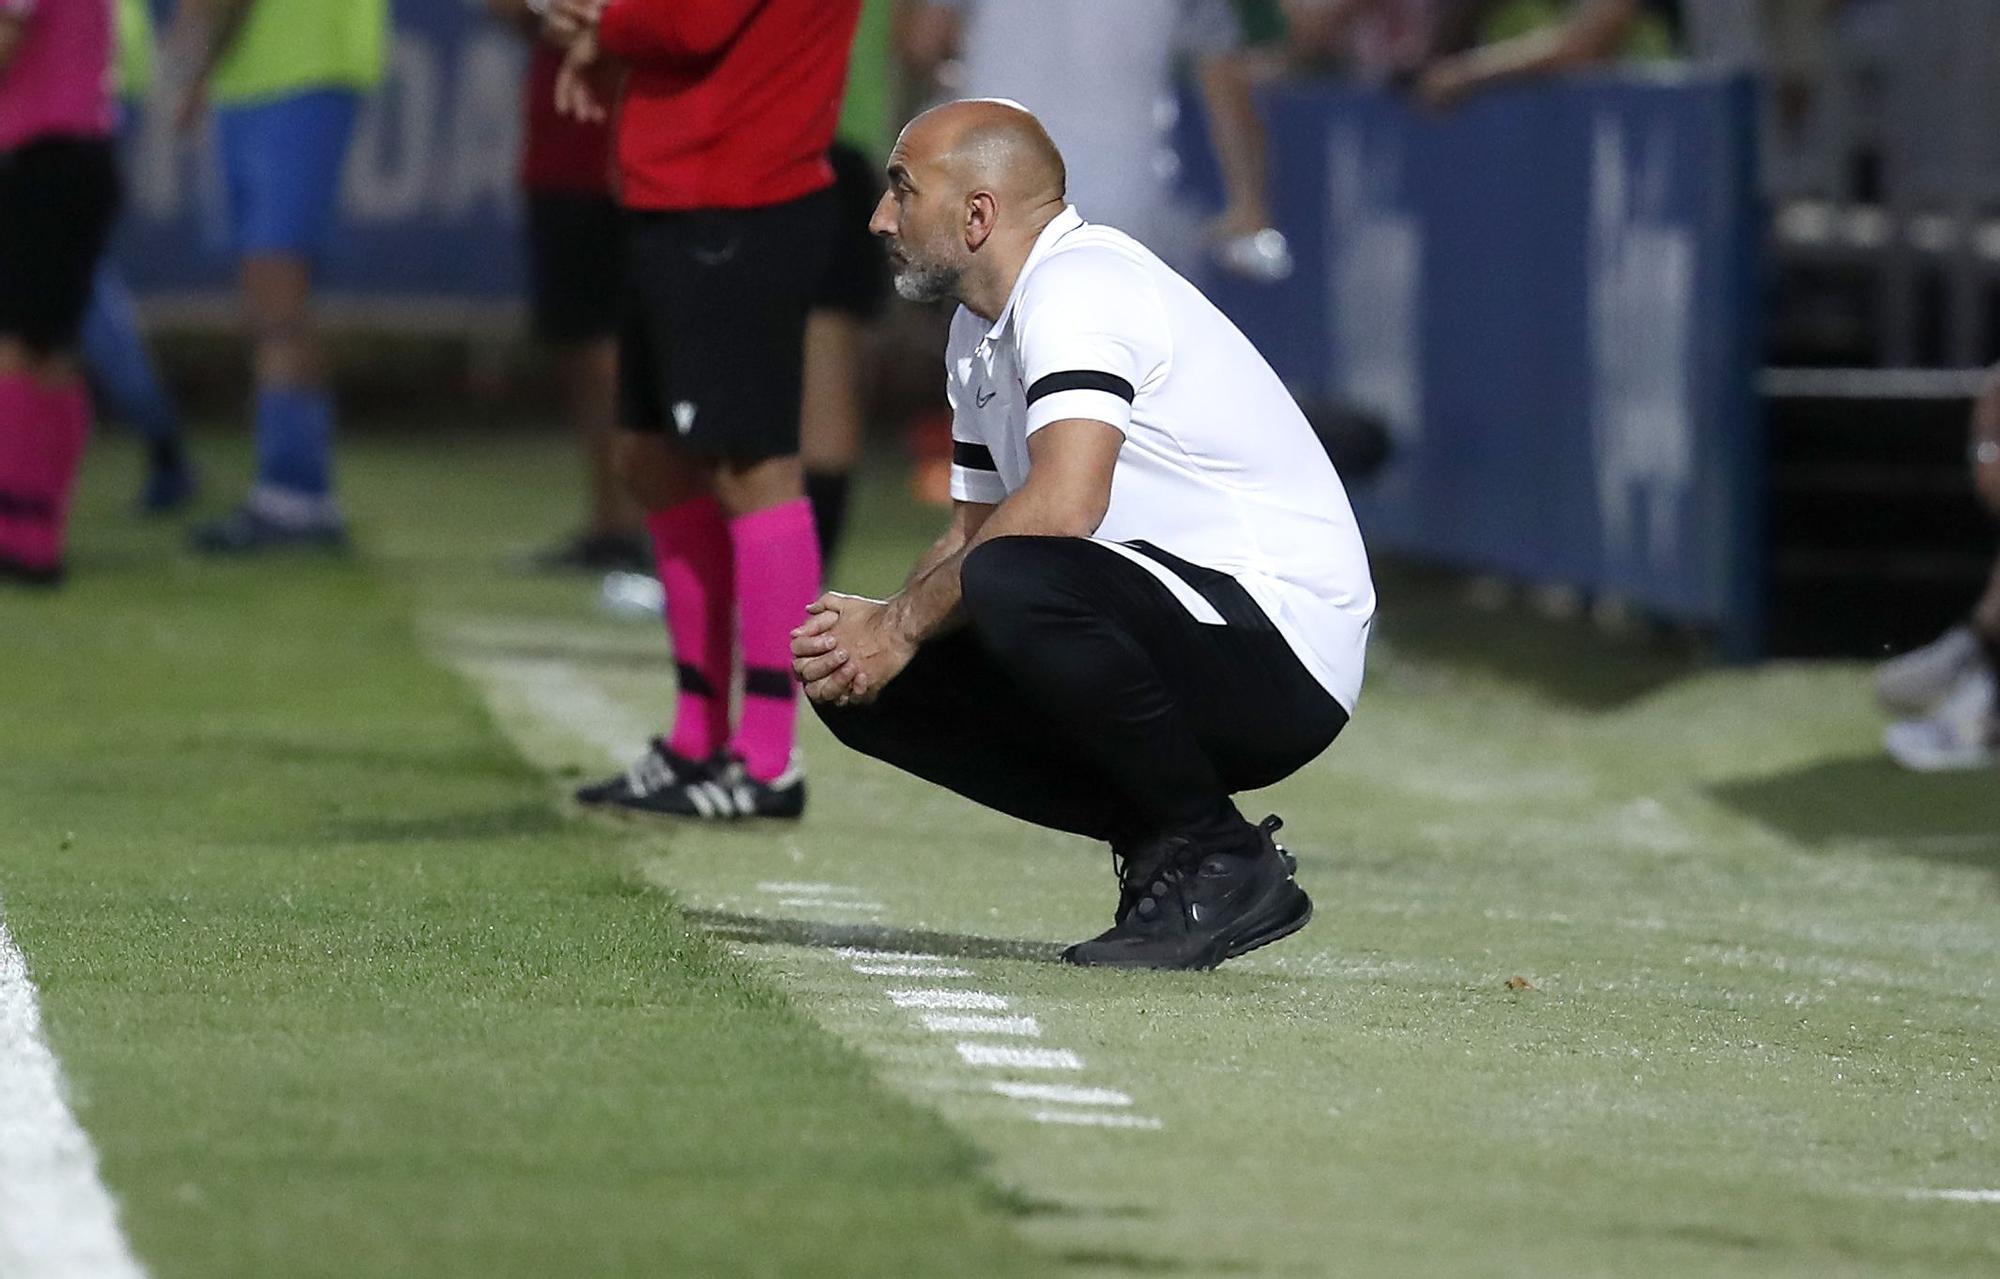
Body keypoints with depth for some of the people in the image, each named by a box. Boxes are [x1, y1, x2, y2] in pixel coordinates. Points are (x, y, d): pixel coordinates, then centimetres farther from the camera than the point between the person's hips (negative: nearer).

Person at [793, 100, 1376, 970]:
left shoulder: (1080, 284, -15)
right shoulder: (982, 328, 18)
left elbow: (1063, 506, -29)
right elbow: (970, 534, 22)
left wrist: (904, 624, -19)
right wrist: (872, 628, 0)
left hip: (1281, 642, -10)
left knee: (1013, 586, -36)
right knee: (864, 687, 0)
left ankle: (1221, 865, -18)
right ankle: (1160, 846, 4)